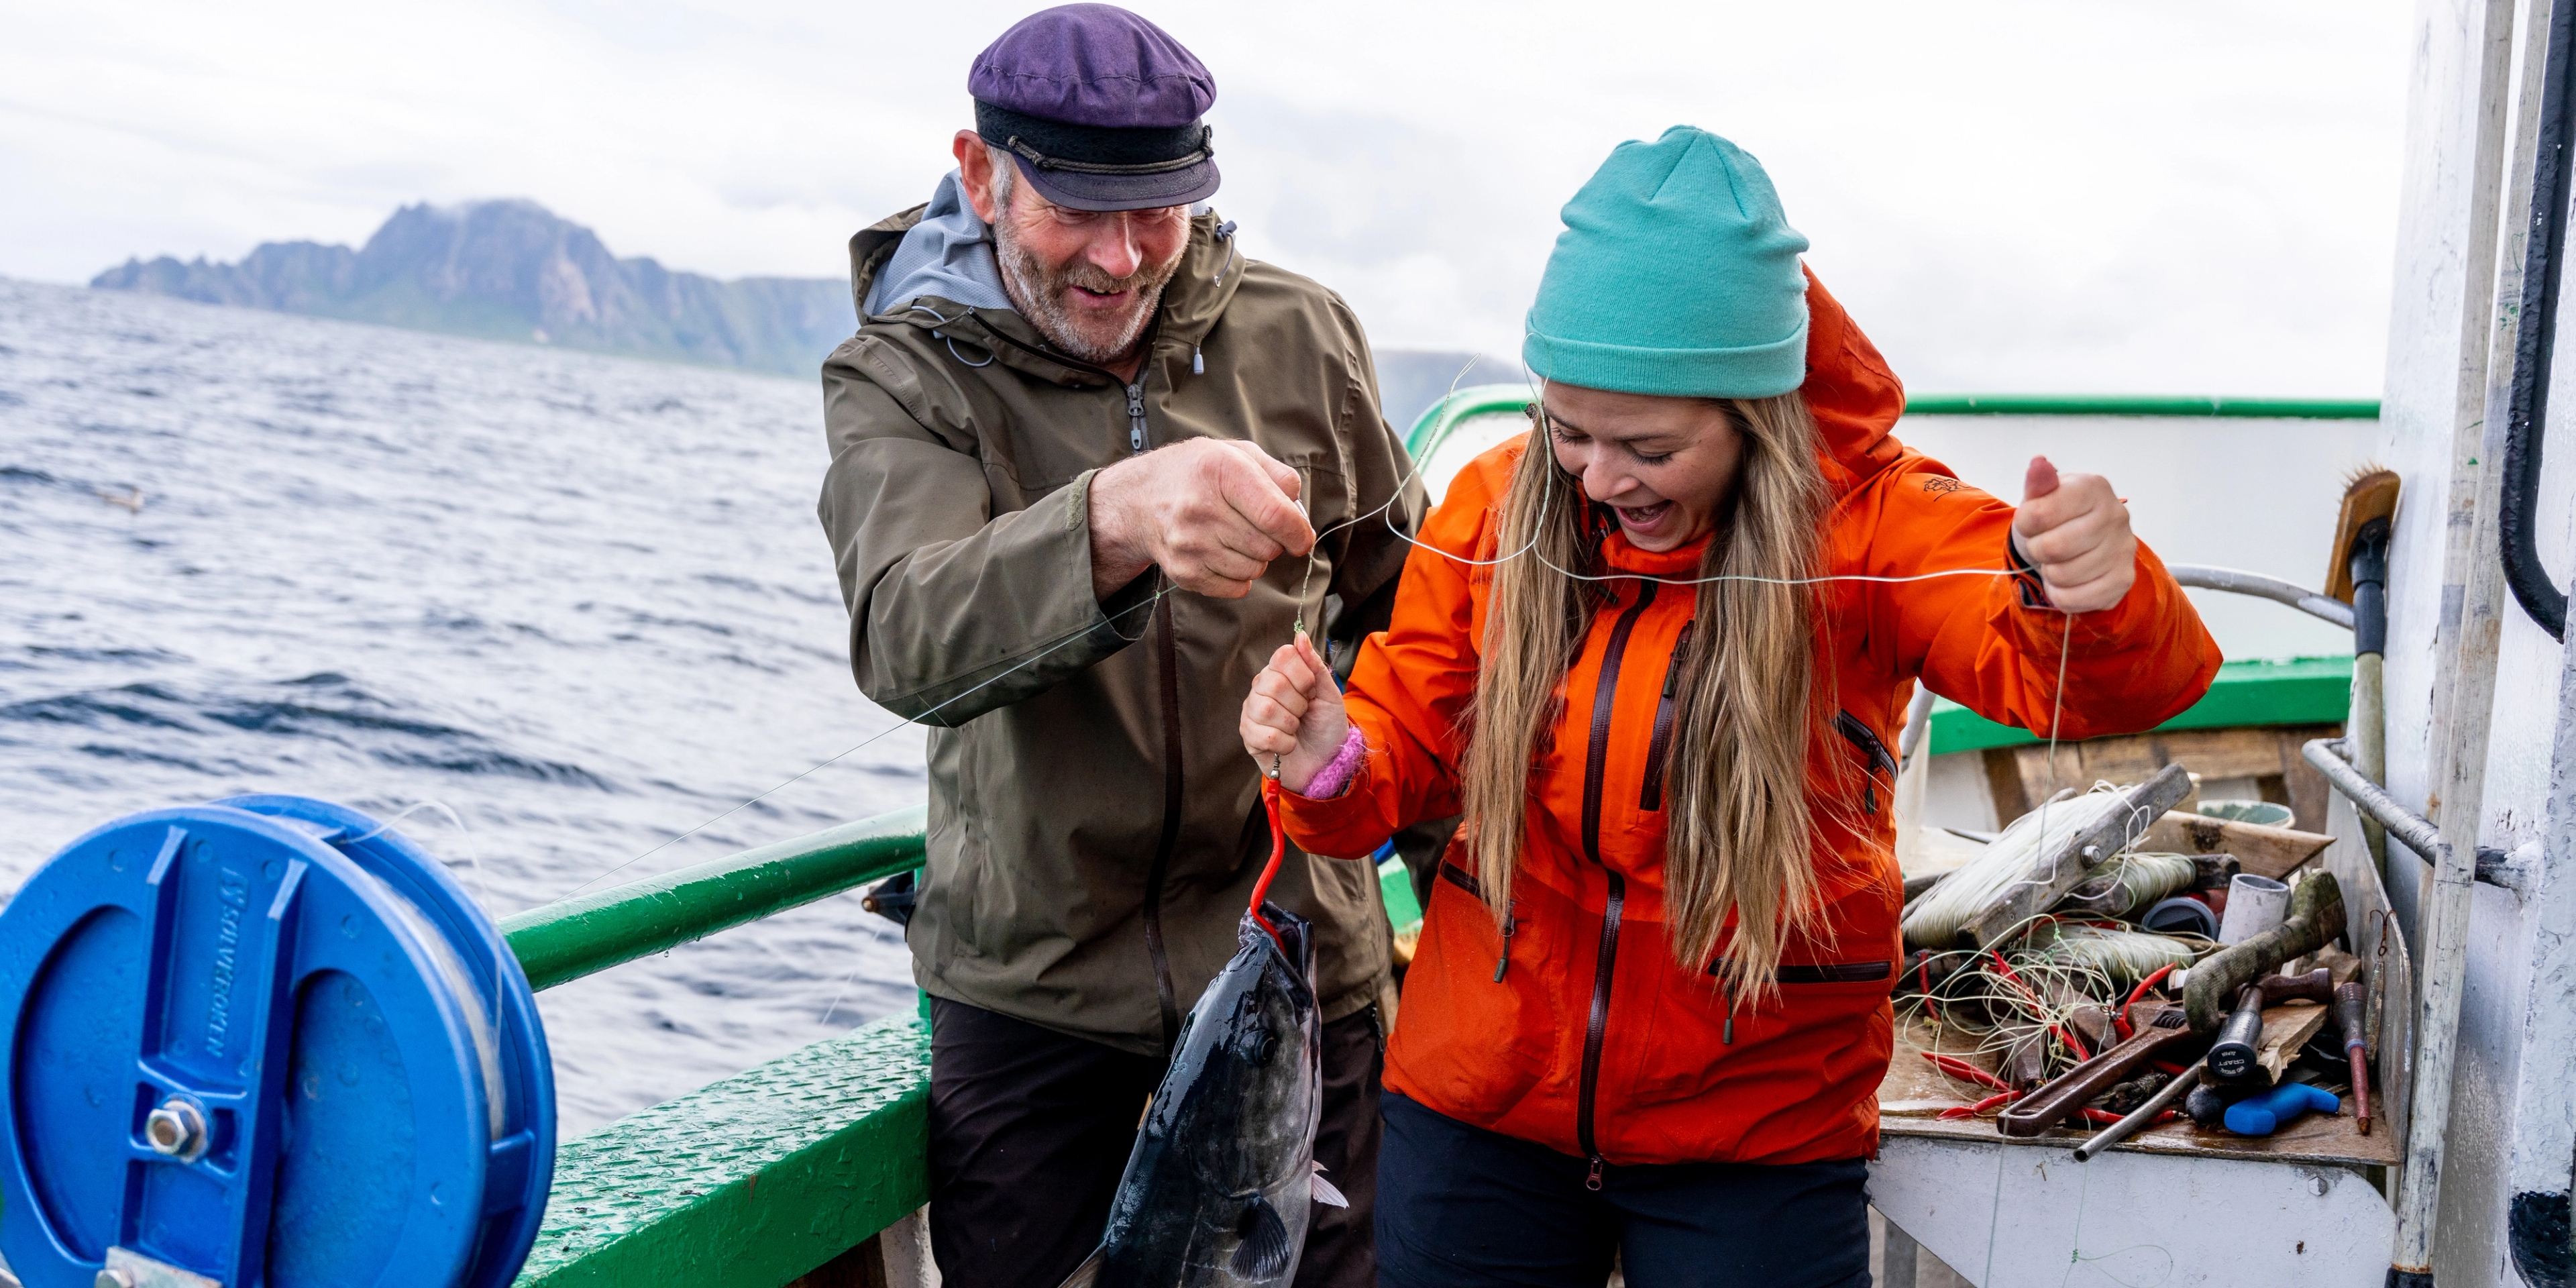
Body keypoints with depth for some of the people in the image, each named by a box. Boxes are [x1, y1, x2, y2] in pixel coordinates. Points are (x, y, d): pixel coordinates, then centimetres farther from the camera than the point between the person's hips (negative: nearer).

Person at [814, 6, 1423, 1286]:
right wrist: (1114, 520, -48)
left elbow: (1407, 610, 14)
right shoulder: (898, 379, -9)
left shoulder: (1300, 337, -1)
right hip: (1028, 979, -1)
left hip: (1294, 956, 2)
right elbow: (903, 639, -30)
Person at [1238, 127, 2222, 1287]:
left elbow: (2090, 677, -27)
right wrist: (1330, 764, -21)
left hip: (1756, 1139, -2)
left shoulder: (1868, 524, -13)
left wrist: (2095, 599, -49)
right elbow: (1406, 748, 2)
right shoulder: (1497, 507, -5)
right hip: (1476, 1105, 2)